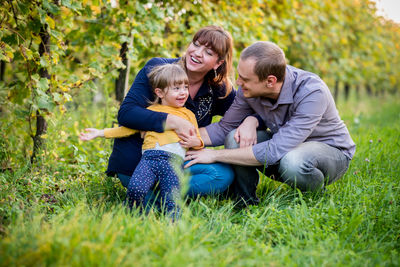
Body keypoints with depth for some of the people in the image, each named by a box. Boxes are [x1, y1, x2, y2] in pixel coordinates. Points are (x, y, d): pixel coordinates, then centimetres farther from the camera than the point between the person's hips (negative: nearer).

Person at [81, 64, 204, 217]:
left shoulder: (188, 115, 25)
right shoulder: (150, 112, 23)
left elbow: (197, 140, 27)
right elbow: (129, 129, 24)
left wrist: (194, 142, 2)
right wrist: (101, 133, 20)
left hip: (174, 160, 0)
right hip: (150, 156, 0)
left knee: (171, 203, -20)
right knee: (135, 188, -25)